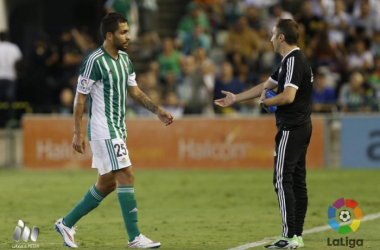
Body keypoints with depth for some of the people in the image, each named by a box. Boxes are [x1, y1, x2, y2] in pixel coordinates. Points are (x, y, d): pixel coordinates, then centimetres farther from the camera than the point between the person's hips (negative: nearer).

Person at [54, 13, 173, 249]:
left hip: (118, 130, 9)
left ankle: (67, 223, 24)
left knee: (107, 184, 13)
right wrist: (78, 133, -15)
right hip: (103, 130, -9)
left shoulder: (124, 59, 10)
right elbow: (80, 98, -13)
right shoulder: (95, 61, -15)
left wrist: (158, 110, 5)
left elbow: (135, 91, 17)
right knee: (127, 176, -13)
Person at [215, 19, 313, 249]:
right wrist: (235, 98, 31)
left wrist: (265, 102, -9)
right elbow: (266, 85, 27)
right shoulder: (291, 61, 17)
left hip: (291, 129, -10)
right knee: (297, 181, 9)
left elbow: (288, 96, -26)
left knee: (283, 180, -10)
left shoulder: (294, 61, -15)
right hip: (301, 127, 10)